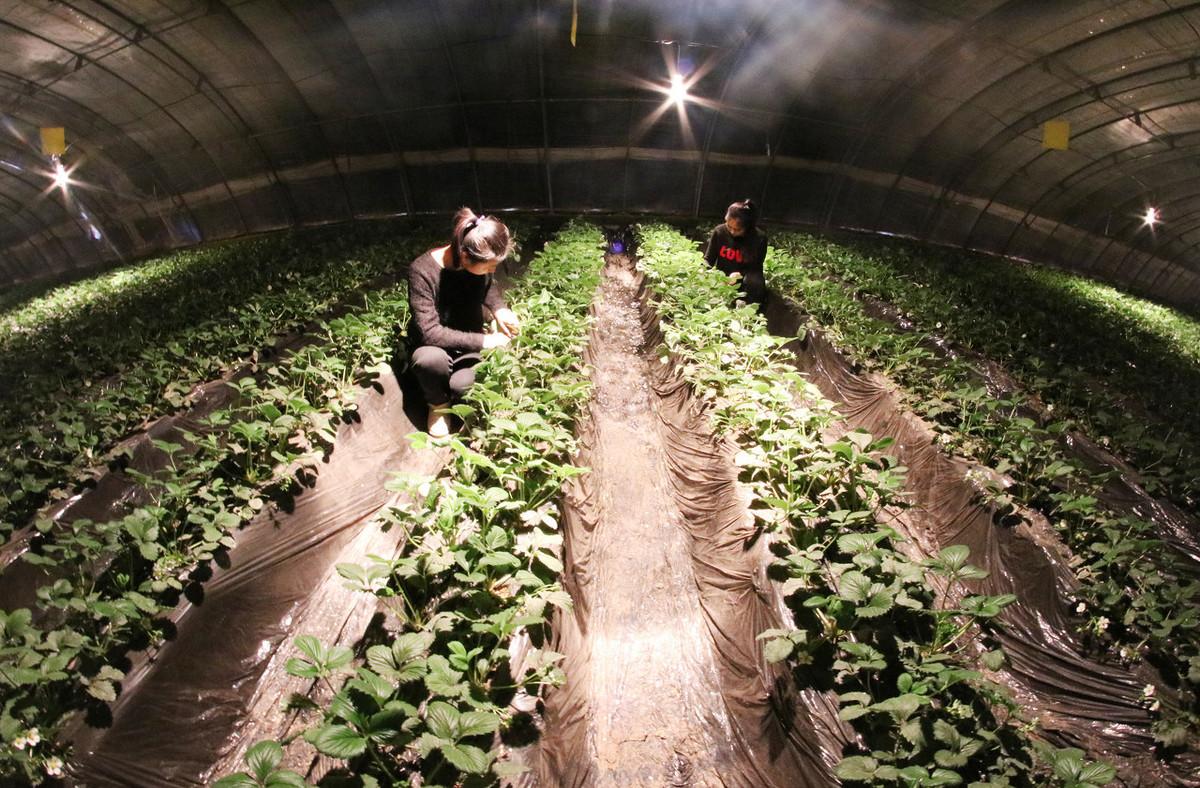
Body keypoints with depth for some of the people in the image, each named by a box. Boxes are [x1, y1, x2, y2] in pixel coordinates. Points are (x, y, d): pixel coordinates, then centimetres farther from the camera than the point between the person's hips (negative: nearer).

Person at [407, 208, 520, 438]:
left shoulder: (480, 261, -16)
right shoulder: (422, 271, -30)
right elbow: (430, 332, -32)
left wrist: (499, 309, -11)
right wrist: (483, 341, -33)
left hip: (468, 340, 3)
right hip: (432, 344, -2)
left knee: (463, 385, -28)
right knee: (431, 359, -38)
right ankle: (438, 404, -4)